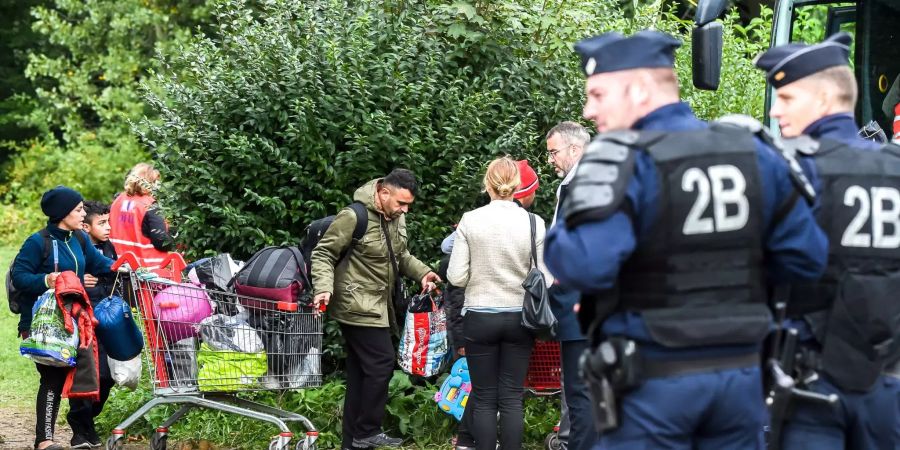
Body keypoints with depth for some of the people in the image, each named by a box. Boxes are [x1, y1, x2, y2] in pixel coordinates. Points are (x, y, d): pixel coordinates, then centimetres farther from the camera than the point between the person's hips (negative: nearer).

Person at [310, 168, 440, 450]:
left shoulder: (396, 218, 9)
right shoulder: (354, 217, -18)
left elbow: (400, 255, 23)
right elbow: (323, 254, -14)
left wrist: (421, 272, 7)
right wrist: (324, 287, -27)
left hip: (377, 307, 9)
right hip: (358, 307, -9)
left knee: (361, 373, 11)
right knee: (381, 363, -12)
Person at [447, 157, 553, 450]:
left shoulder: (470, 221, -8)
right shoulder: (533, 223, -7)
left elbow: (456, 277, -6)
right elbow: (545, 280, -6)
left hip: (480, 318, -1)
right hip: (519, 318, 1)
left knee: (484, 399, 6)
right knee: (512, 398, 5)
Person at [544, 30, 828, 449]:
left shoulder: (624, 162, -13)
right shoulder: (753, 152, 5)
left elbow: (584, 265, -24)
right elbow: (808, 256, 7)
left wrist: (556, 239, -3)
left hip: (654, 381, -5)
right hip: (740, 372, 5)